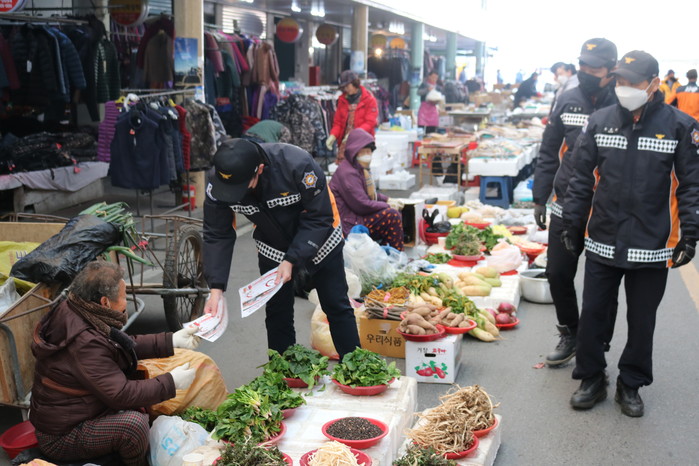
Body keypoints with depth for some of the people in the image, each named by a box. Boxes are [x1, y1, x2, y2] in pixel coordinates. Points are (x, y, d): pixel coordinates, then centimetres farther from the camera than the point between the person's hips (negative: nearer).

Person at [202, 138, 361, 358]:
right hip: (272, 248, 3)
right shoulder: (218, 183, -25)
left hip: (319, 240, -3)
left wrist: (292, 260, -31)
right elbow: (217, 235, -16)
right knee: (277, 314, 6)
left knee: (337, 307, 6)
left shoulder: (297, 163, -37)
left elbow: (319, 218, -27)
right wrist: (216, 288, -24)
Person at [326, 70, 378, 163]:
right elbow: (338, 121, 14)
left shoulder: (369, 99, -2)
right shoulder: (342, 99, 13)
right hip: (344, 142, 4)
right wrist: (333, 135, -6)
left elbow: (370, 123, -9)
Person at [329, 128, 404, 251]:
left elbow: (371, 193, 27)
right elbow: (362, 205, -25)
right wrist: (387, 206, -13)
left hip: (357, 216, 11)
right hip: (349, 225, -11)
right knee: (392, 216, -18)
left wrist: (387, 200, 10)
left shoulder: (359, 168, 13)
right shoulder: (348, 173, -21)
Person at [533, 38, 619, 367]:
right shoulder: (568, 101, 4)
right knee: (558, 274, 12)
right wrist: (539, 198, 8)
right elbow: (549, 153, 11)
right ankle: (569, 335, 33)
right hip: (565, 207, 4)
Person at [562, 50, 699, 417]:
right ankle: (591, 379, 28)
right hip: (602, 244, 2)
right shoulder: (600, 122, 2)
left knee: (642, 321, 11)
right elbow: (582, 179, 7)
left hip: (652, 247, -2)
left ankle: (630, 385, 29)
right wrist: (572, 224, 7)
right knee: (592, 314, 10)